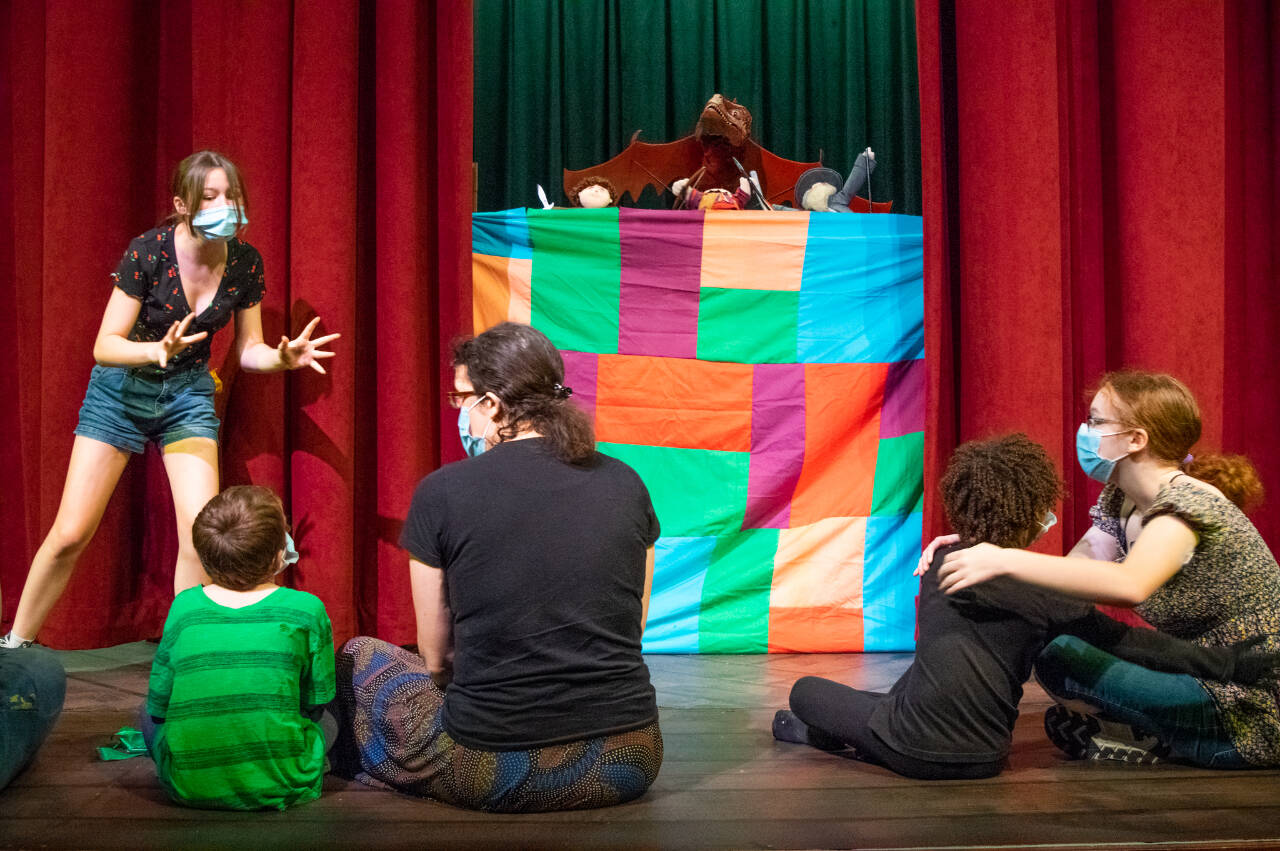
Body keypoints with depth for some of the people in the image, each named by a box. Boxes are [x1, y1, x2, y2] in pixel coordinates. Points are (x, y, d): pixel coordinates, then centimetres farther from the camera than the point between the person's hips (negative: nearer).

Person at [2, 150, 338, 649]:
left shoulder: (245, 262, -11)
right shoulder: (148, 252, -22)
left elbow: (247, 350, -1)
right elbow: (105, 346, -21)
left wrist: (282, 358, -22)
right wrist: (158, 350, -40)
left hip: (189, 392, 3)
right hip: (122, 388, -2)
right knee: (70, 534, -2)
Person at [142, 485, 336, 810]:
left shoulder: (184, 607, 0)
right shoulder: (307, 610, -5)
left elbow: (159, 704, 6)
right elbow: (317, 701, 5)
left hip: (187, 786, 1)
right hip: (279, 788, 0)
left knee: (149, 714, 30)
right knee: (329, 715, 28)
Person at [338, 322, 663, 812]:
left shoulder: (442, 492, -8)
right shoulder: (626, 484, 2)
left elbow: (436, 658, 2)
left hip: (494, 775, -3)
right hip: (629, 763, 4)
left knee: (358, 659, 21)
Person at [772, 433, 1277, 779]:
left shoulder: (940, 563, 3)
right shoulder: (1044, 592, -8)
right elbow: (1129, 644, -8)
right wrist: (1230, 664, -2)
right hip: (983, 757, 1)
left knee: (806, 690, 21)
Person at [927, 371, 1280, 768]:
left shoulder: (1186, 503, -22)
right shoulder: (1121, 502, 7)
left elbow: (1129, 585, -41)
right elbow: (1066, 574, 0)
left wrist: (1004, 560, -43)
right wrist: (978, 550, -15)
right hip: (1211, 682, 9)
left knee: (1060, 654, -19)